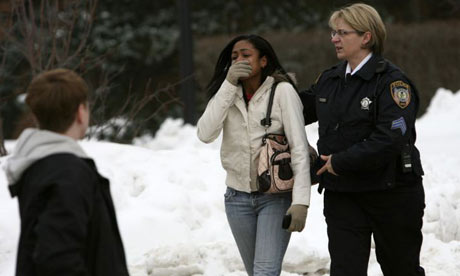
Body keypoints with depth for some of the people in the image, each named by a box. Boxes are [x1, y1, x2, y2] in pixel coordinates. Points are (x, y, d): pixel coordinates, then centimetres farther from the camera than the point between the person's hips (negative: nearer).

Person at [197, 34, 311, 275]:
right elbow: (205, 134, -12)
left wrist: (300, 201, -21)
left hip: (276, 197, -5)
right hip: (238, 197, 5)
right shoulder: (226, 93, 5)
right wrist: (229, 85, -16)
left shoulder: (282, 91, -9)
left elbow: (299, 148, -13)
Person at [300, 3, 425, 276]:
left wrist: (340, 161, -19)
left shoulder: (392, 81, -14)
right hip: (342, 195, 5)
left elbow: (390, 139, -24)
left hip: (391, 193, -5)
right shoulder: (329, 80, 8)